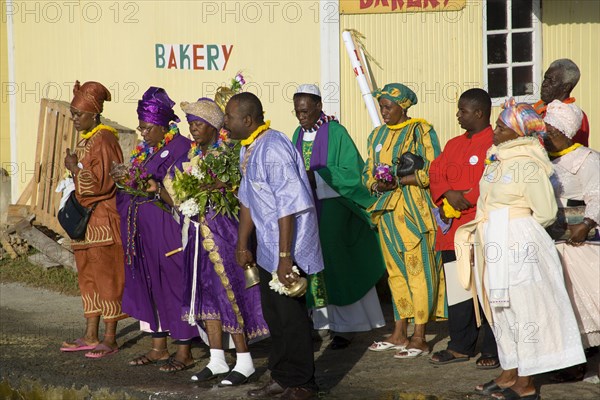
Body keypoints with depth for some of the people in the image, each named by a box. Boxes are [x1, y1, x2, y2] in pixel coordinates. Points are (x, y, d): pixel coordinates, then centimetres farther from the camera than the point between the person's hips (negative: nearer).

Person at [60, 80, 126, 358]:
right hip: (87, 218, 10)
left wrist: (75, 168, -11)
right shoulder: (86, 140, 14)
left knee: (106, 277, -4)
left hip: (104, 220, -10)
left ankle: (110, 339, 2)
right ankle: (91, 336, 18)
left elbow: (101, 182, -21)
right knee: (88, 277, 12)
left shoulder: (103, 141, -16)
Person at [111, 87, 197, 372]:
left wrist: (137, 178, -23)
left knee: (173, 284, -4)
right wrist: (125, 179, -1)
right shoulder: (145, 149, 14)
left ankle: (184, 352, 4)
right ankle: (158, 347, 21)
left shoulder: (181, 147, -12)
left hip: (169, 229, -9)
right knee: (149, 284, 11)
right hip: (144, 230, 9)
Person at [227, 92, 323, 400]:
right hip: (267, 248, 9)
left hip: (289, 246, -9)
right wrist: (242, 246, 19)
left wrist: (285, 257, -24)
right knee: (273, 314, 16)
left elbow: (288, 206, -24)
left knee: (291, 316, -1)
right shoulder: (247, 150, 8)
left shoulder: (273, 149, -23)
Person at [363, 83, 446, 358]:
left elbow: (433, 172, -10)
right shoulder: (377, 135, 17)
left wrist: (398, 181, -18)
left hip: (415, 208, -6)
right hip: (388, 209, 6)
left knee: (419, 270, -7)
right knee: (396, 272, 8)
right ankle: (400, 334, 14)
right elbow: (368, 172, 18)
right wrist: (377, 184, -5)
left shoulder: (421, 131, -3)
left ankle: (419, 338, -5)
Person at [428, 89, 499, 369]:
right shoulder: (454, 145, 18)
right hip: (453, 230, 7)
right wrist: (448, 195, -6)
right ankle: (461, 347, 19)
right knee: (457, 290, 10)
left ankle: (493, 350, 3)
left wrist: (466, 200, -16)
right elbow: (436, 173, 13)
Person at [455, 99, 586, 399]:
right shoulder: (497, 159, 10)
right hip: (494, 247, 9)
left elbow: (545, 214, -12)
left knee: (522, 311, -3)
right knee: (502, 310, 14)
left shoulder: (527, 165, -15)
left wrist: (517, 229, 0)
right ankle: (509, 374, 24)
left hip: (517, 246, -9)